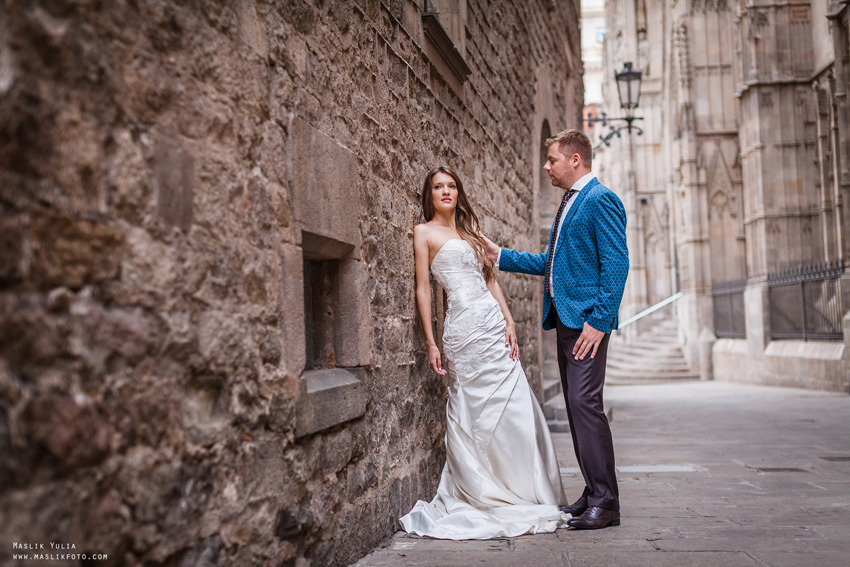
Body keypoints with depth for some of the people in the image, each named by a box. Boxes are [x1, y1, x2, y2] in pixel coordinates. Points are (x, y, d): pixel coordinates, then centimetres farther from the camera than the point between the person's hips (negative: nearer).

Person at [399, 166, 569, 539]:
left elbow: (490, 278, 16)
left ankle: (525, 493, 12)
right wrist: (431, 343, -7)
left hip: (493, 323, 6)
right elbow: (423, 288, -2)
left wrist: (509, 322, 3)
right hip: (464, 325, -6)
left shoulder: (468, 231, 21)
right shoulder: (425, 232, 3)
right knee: (474, 413, -4)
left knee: (515, 407, 2)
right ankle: (482, 495, 8)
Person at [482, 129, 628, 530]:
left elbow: (616, 264, -16)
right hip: (565, 318, 10)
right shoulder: (570, 202, 21)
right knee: (576, 407, 10)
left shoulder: (600, 200, -9)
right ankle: (594, 493, 18)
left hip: (587, 319, -10)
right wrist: (501, 256, 22)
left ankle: (605, 503, -7)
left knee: (585, 402, -13)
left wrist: (599, 320, -21)